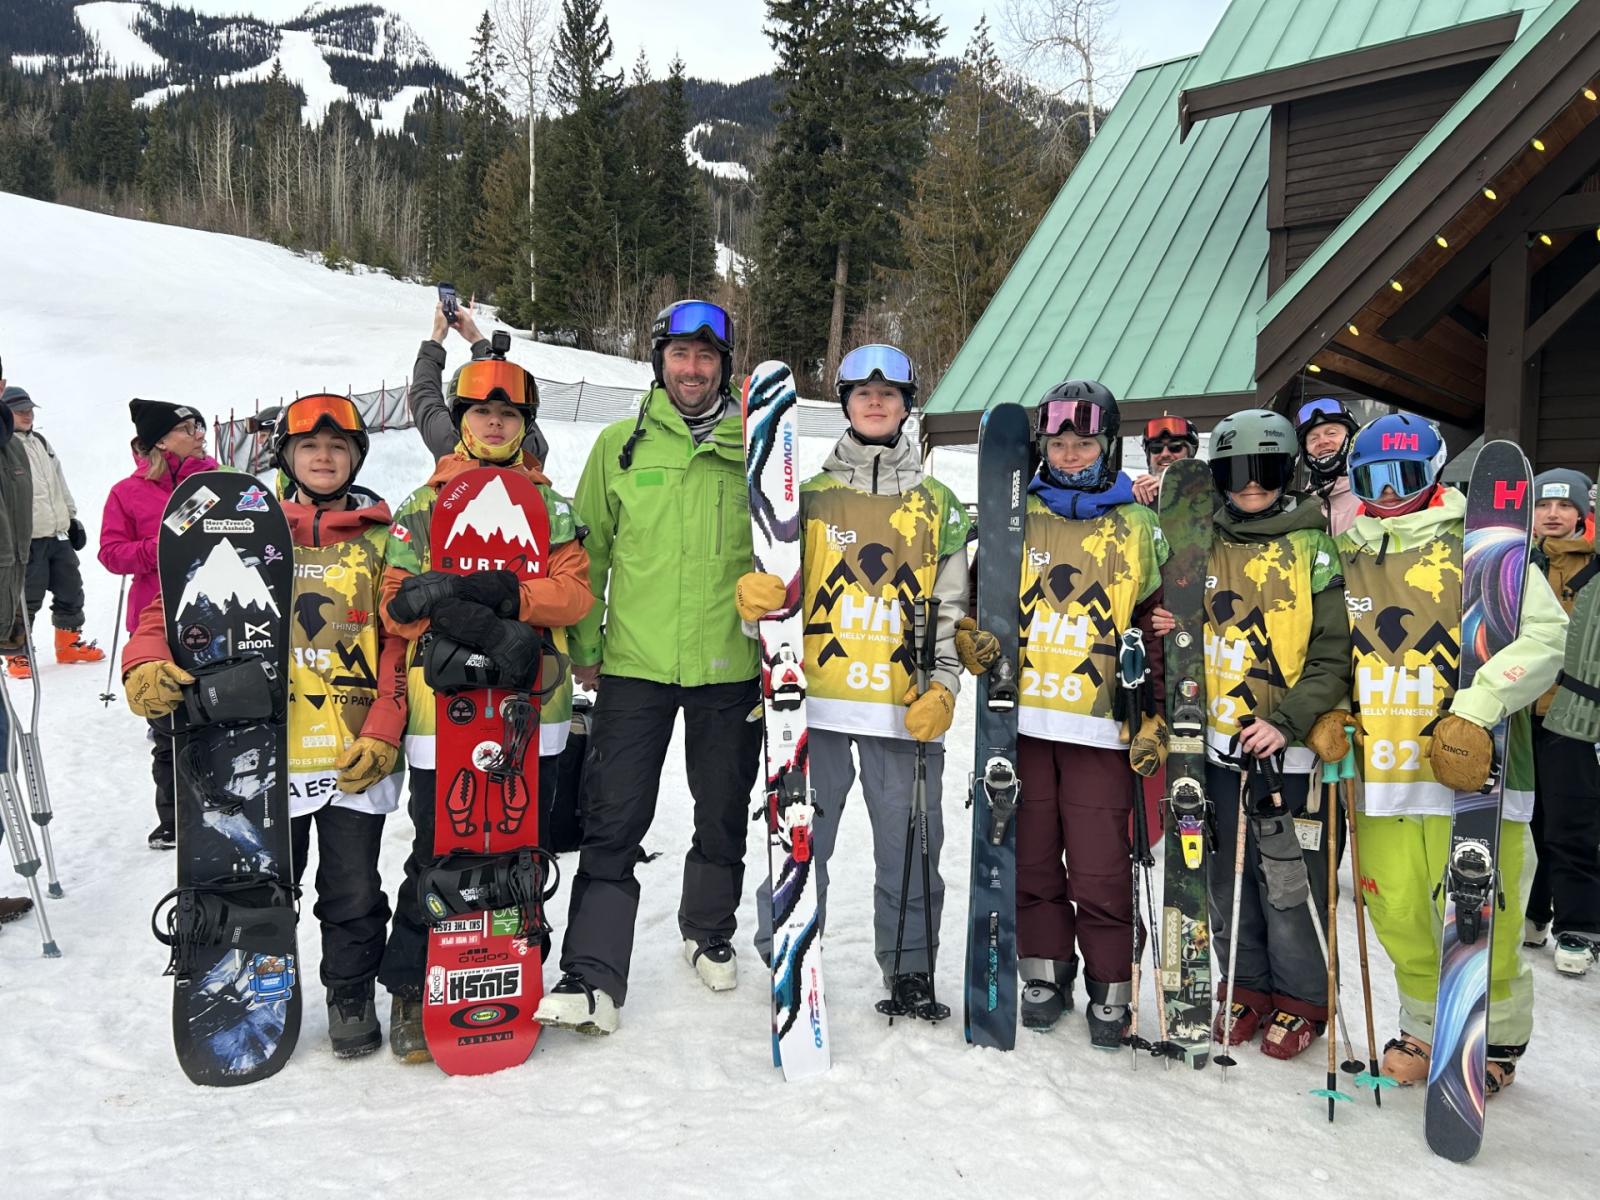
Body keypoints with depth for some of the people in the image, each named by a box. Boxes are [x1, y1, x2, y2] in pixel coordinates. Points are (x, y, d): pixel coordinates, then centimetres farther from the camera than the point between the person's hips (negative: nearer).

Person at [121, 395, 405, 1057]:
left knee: (353, 891, 5)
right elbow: (179, 607, 5)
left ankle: (351, 997, 27)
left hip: (355, 756, -1)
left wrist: (382, 734, -9)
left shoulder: (382, 540, 6)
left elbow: (401, 643, 0)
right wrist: (146, 663, -16)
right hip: (266, 752, 1)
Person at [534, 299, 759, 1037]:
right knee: (614, 825, -2)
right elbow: (588, 551, 9)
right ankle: (592, 980, 3)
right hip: (634, 666, -1)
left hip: (729, 667, 1)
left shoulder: (754, 446, 4)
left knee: (723, 817, 15)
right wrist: (584, 644, 5)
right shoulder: (621, 444, 5)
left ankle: (708, 933, 37)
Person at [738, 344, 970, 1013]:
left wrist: (942, 686, -2)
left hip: (906, 707, 1)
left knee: (910, 844, 6)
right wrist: (751, 597, -15)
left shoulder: (937, 503, 12)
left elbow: (951, 606, 10)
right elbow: (774, 580, 9)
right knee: (800, 837, 3)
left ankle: (910, 967, 22)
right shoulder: (811, 495, 10)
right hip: (816, 700, 0)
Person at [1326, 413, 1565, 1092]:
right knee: (1399, 916, 9)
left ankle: (1496, 1042, 28)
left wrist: (1476, 710, -18)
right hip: (1378, 772, 4)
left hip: (1469, 771, -4)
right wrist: (1324, 711, 4)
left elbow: (1544, 635, -8)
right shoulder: (1345, 559, 13)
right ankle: (1427, 1032, 33)